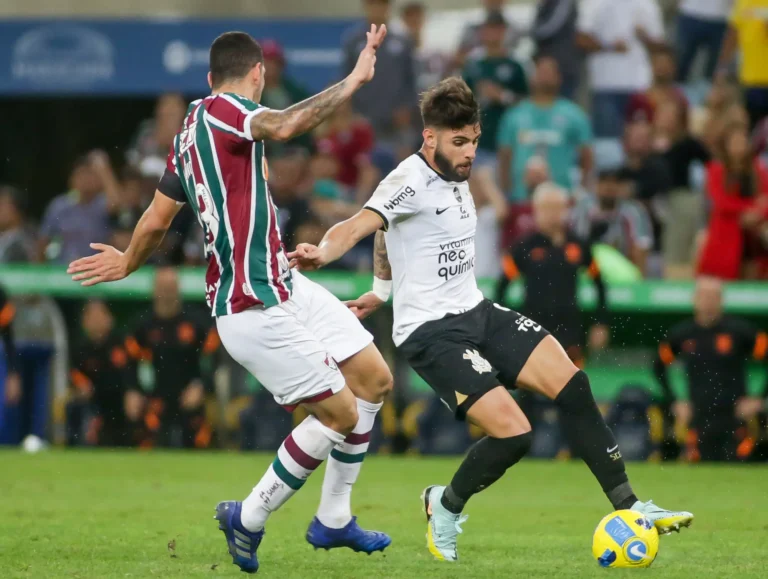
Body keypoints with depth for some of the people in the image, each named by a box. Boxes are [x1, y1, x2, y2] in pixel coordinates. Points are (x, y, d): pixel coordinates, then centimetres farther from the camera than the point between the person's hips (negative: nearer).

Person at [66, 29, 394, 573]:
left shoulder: (188, 136, 14)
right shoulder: (220, 111, -14)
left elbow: (156, 219, 24)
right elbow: (285, 126, -36)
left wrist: (128, 263, 42)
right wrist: (354, 80, -33)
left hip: (286, 285, 10)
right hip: (254, 307, -10)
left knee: (374, 380, 10)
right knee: (339, 412, -7)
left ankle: (333, 519, 21)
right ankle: (248, 520, 9)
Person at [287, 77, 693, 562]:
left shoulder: (456, 175, 10)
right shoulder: (411, 182, -16)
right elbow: (358, 226, -34)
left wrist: (383, 290, 36)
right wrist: (321, 253, -55)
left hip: (475, 311, 8)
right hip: (431, 332, -8)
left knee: (570, 382, -8)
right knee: (513, 432, -19)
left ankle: (628, 507, -2)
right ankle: (446, 506, 10)